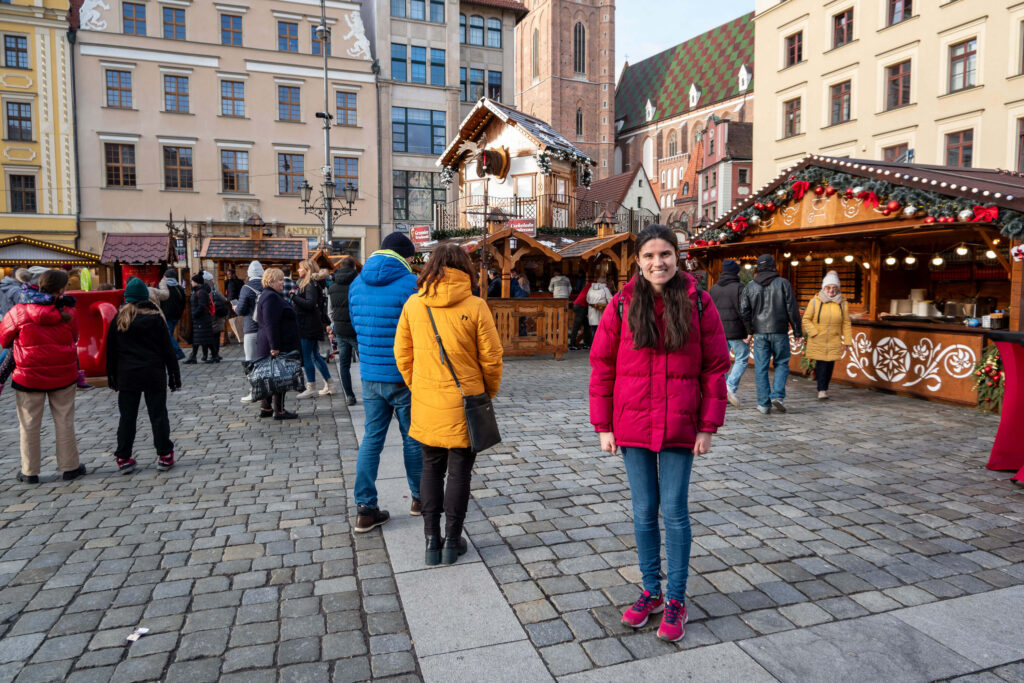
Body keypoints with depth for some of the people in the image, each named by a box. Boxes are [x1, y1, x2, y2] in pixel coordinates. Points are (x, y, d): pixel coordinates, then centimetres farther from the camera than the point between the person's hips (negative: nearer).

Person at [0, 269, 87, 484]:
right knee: (64, 422, 11)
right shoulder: (67, 315, -7)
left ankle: (29, 471, 18)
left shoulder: (19, 312, -10)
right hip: (63, 375, 1)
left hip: (29, 376, -1)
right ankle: (69, 467, 17)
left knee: (29, 424, 10)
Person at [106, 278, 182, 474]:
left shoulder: (118, 320, 2)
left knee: (127, 417, 8)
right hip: (154, 374, -2)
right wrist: (174, 375, 4)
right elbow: (167, 349, -2)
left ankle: (123, 458, 11)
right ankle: (164, 456, 8)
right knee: (158, 415, 4)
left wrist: (112, 376, 16)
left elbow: (111, 351, 7)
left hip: (127, 375, 2)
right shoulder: (155, 318, -4)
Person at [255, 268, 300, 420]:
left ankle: (266, 408, 22)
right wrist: (274, 346, -26)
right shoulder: (271, 297, -16)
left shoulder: (270, 296, 18)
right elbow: (271, 324, -23)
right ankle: (278, 410, 0)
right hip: (278, 346, -11)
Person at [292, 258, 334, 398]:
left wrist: (294, 296, -20)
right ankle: (329, 385, 18)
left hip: (309, 326, -10)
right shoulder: (308, 283, 17)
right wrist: (326, 322, 24)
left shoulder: (311, 285, -13)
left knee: (306, 356, -4)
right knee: (315, 355, 13)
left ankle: (311, 388, 2)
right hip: (308, 325, 10)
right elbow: (321, 306, 21)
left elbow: (310, 304, -24)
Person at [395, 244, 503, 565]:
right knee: (459, 471, 10)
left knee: (431, 468, 17)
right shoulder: (475, 306, -10)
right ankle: (452, 541, 19)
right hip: (465, 403, -2)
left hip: (426, 405, 3)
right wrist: (488, 393, 9)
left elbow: (402, 354, 4)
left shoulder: (413, 305, -2)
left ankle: (432, 540, 21)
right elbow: (491, 357, -7)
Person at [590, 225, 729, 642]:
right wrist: (603, 425, -1)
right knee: (644, 511, 12)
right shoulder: (623, 305, -2)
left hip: (679, 427, -1)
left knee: (674, 512, 6)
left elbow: (715, 367, 0)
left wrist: (708, 426, -3)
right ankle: (651, 591, 30)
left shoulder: (698, 303, -3)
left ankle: (676, 600, 22)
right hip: (633, 426, 1)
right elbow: (601, 366, 1)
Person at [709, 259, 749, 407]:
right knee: (742, 359, 3)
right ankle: (731, 386, -13)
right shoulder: (738, 287, -8)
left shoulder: (713, 288, 10)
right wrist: (747, 331, -10)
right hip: (736, 331, -5)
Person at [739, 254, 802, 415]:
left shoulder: (750, 287, 4)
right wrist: (797, 330, 4)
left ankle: (764, 404, 5)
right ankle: (777, 395, -3)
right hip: (779, 332, -1)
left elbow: (744, 311, 0)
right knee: (781, 364, 13)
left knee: (761, 368, 4)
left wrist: (750, 331, 12)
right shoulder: (783, 283, -1)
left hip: (759, 333, 1)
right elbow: (792, 309, -3)